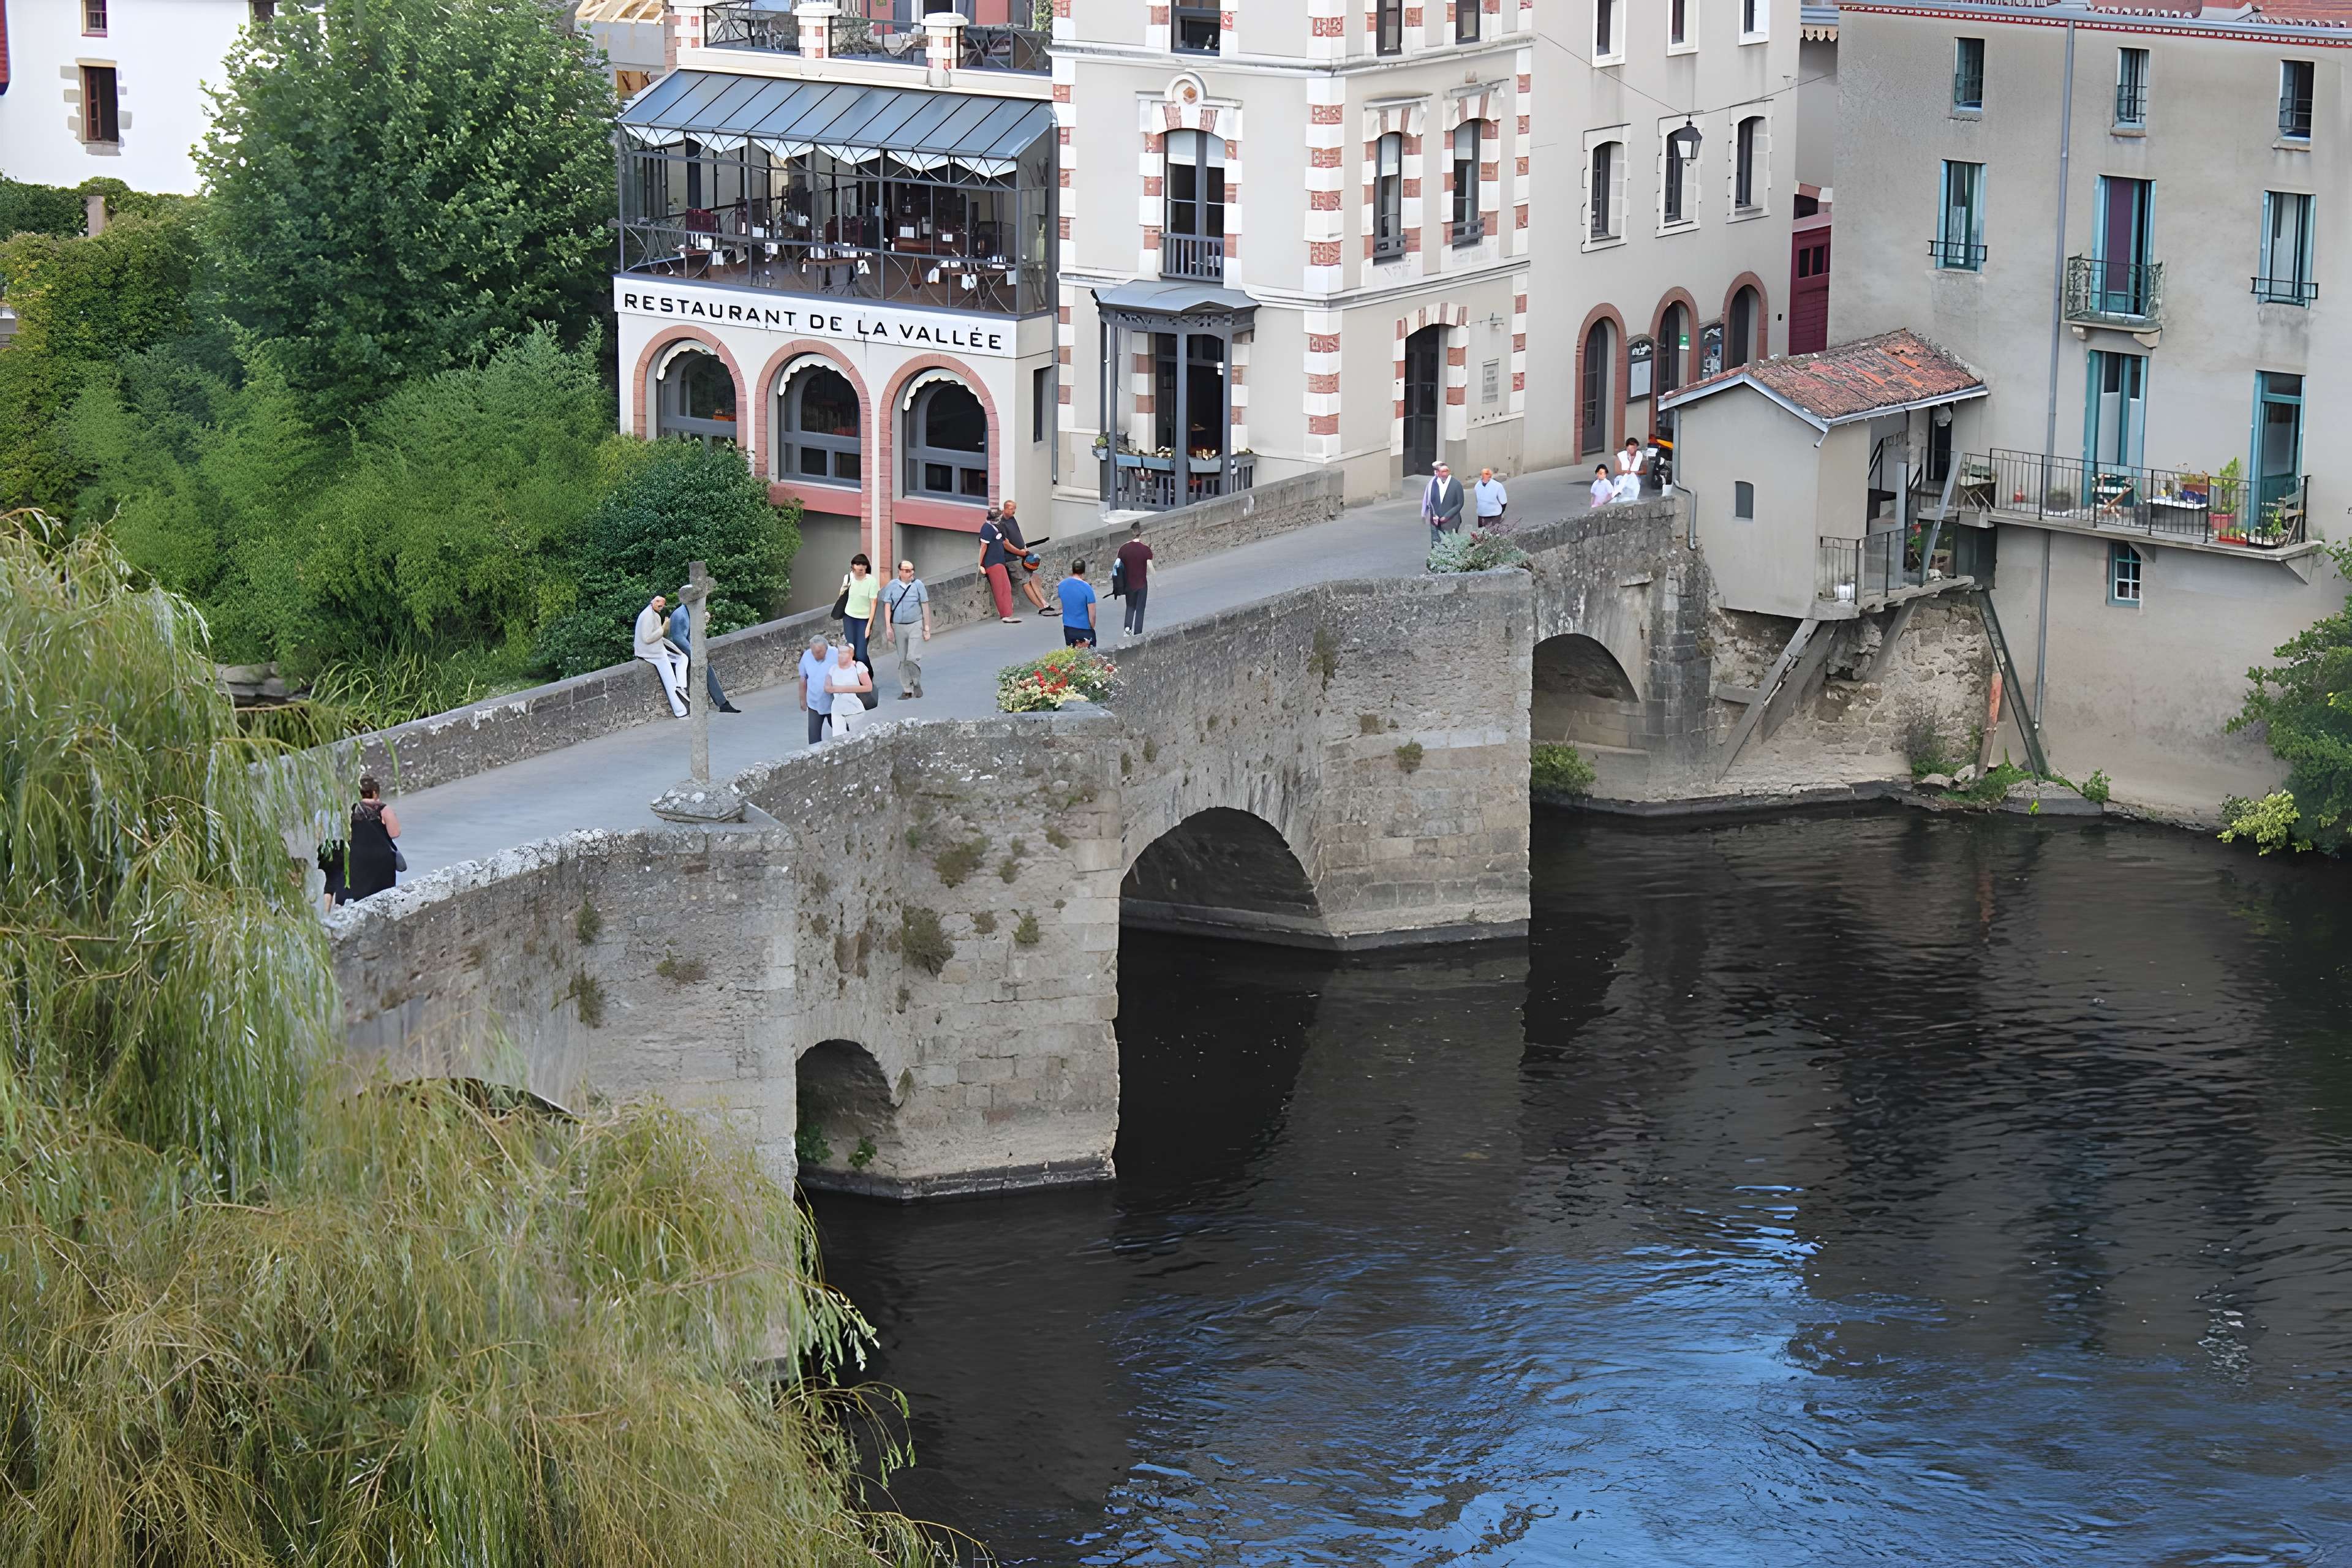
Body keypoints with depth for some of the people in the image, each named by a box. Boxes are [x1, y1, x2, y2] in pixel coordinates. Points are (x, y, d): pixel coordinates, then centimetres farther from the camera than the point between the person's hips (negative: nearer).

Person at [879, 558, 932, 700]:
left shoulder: (918, 585, -3)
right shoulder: (892, 586, 0)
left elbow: (925, 607, 1)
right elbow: (887, 607, 1)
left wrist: (927, 628, 1)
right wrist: (888, 627, -6)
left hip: (915, 625, -2)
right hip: (898, 626, 2)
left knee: (913, 658, -11)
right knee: (902, 660, 7)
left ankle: (916, 683, 12)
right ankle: (907, 690, 15)